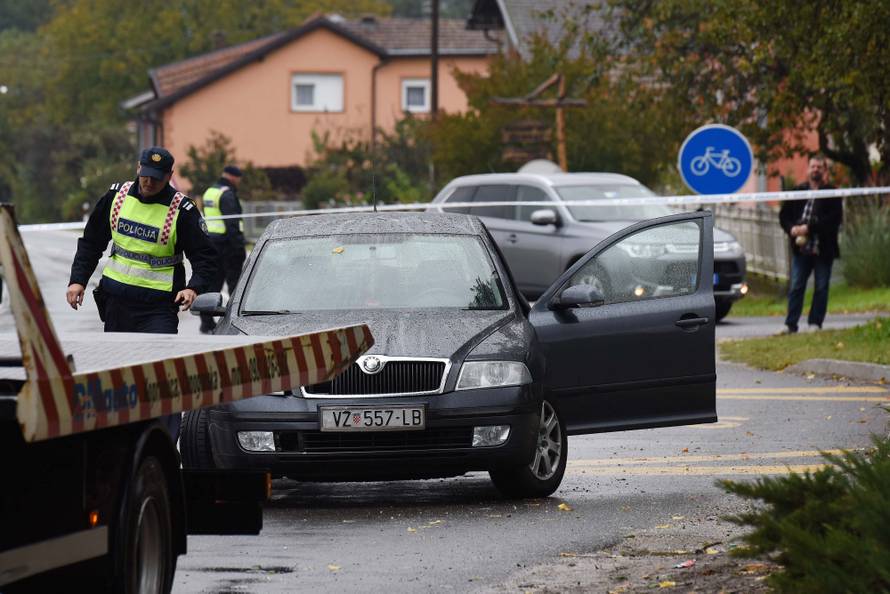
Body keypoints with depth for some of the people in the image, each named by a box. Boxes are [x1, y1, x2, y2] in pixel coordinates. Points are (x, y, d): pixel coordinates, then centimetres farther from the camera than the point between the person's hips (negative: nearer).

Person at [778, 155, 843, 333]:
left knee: (821, 288, 2)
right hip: (800, 248, 3)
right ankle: (791, 324, 0)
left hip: (823, 249, -3)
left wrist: (809, 228, -19)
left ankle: (815, 322, 9)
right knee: (796, 287, 0)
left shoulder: (832, 194, -3)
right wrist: (792, 228, -8)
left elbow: (835, 219, -14)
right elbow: (783, 215, 13)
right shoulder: (798, 192, 10)